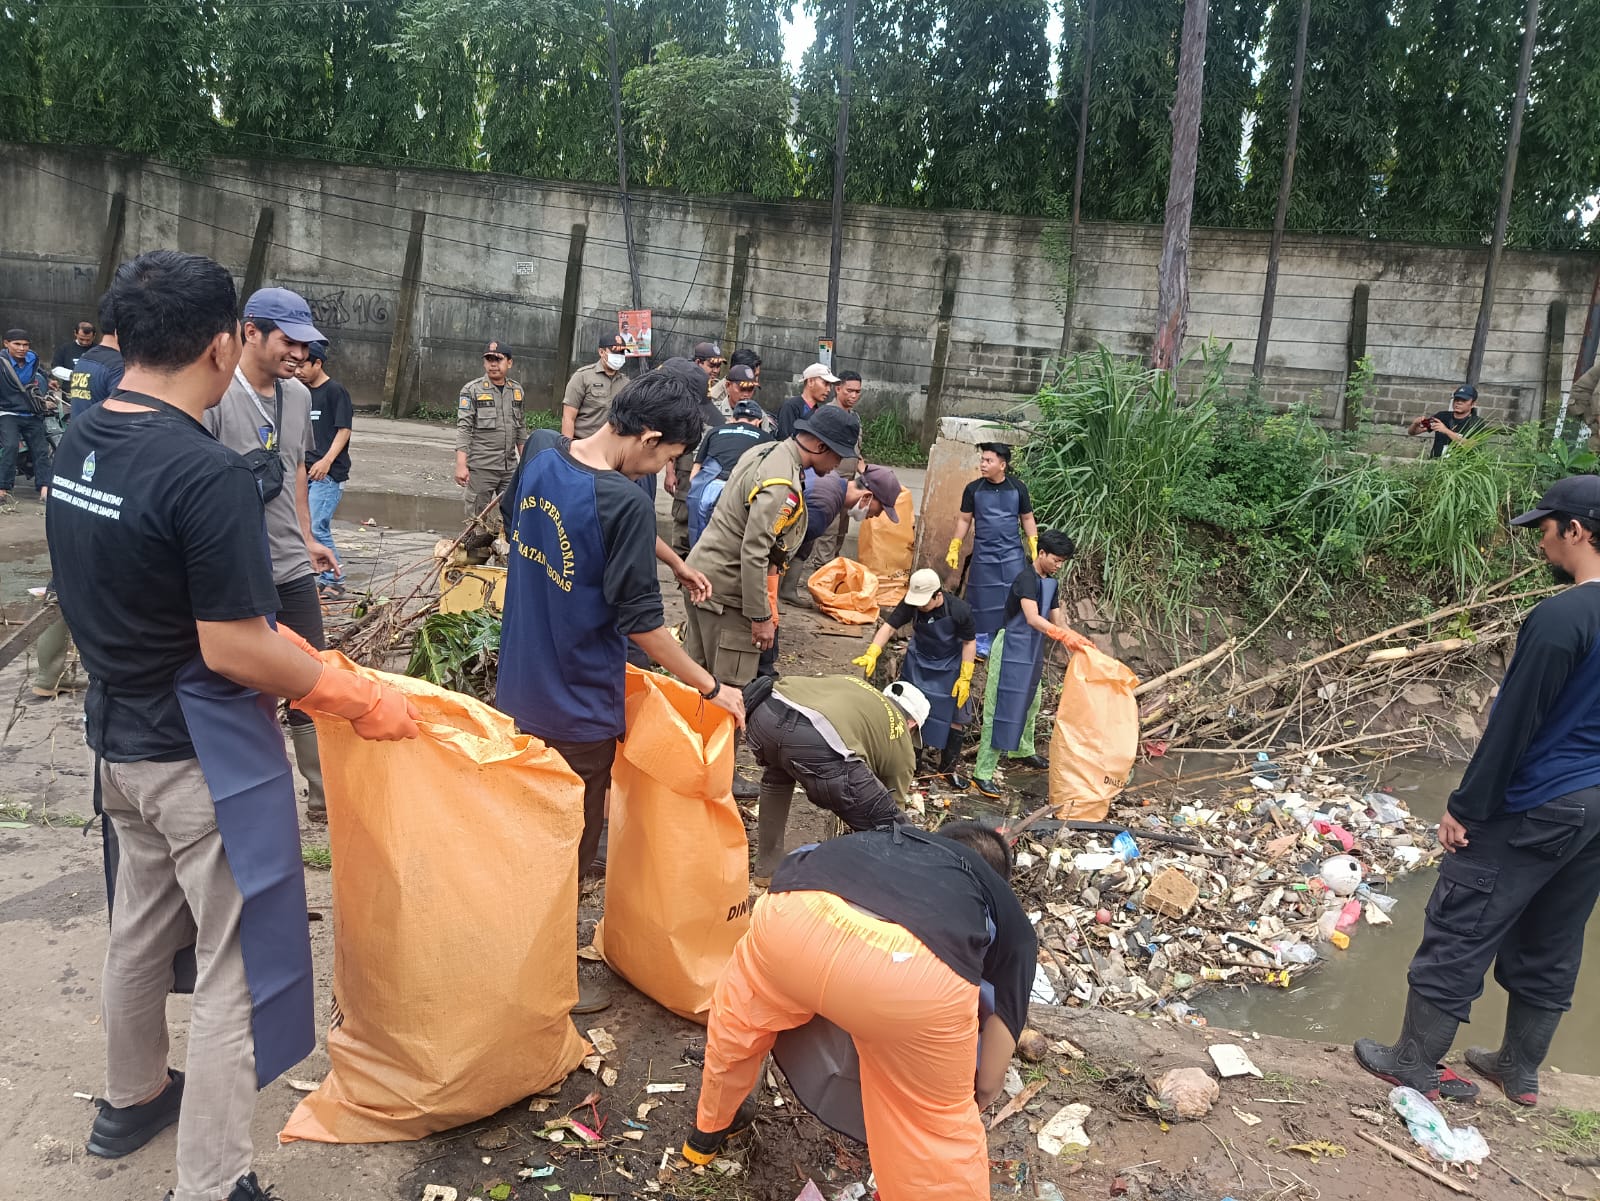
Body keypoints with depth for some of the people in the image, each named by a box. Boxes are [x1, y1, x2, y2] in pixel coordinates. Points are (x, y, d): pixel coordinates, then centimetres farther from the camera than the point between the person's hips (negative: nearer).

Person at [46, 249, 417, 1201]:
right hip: (204, 754, -9)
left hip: (121, 734, 9)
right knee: (235, 970, 4)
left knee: (142, 925, 26)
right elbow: (233, 652, -25)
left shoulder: (80, 443, 1)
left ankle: (132, 1100, 47)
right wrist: (359, 699, -14)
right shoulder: (207, 472, -26)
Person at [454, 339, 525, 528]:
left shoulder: (517, 390, 11)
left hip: (510, 468, 4)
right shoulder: (472, 390, -3)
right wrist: (461, 465, -15)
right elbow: (463, 428, -7)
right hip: (481, 468, -4)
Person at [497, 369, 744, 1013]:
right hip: (579, 706, -7)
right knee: (571, 839, 11)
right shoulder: (625, 503, -26)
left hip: (518, 686, 7)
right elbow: (640, 622, -23)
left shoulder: (540, 449, -4)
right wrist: (712, 688, -11)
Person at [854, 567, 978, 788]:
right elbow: (890, 626, -21)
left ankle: (949, 767, 19)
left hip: (948, 669, -2)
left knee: (954, 717, 3)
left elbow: (969, 642, -16)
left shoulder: (959, 610, -28)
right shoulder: (911, 603, -22)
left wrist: (965, 678, -14)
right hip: (917, 664, 2)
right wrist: (872, 654, -34)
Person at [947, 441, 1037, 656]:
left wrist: (1034, 547, 2)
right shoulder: (973, 489, -3)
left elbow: (1027, 518, 7)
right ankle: (982, 645, 21)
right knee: (983, 599, 6)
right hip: (984, 556, 0)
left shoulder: (1017, 487, -2)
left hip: (1013, 554, 0)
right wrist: (954, 549, 2)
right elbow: (964, 520, 6)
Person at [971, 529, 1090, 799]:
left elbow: (1056, 622, 8)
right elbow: (1033, 619, -33)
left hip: (1032, 653, 9)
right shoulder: (1026, 579, -20)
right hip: (1012, 651, -9)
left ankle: (1023, 751, 46)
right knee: (1000, 709, -8)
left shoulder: (1050, 584, 9)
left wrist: (1075, 642, -8)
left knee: (1030, 704, 24)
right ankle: (982, 773, -6)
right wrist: (1065, 636, -42)